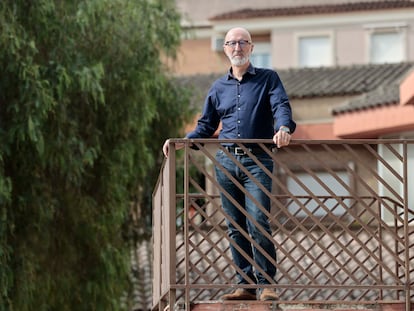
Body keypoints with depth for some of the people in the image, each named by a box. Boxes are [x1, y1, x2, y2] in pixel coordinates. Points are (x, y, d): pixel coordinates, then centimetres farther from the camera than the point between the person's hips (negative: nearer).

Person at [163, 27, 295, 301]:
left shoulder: (268, 78, 7)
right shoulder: (219, 87, 19)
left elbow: (281, 106, -8)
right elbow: (206, 126, 24)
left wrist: (284, 128, -30)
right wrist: (182, 143, 8)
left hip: (257, 162, -4)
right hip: (226, 162, 5)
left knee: (257, 223, -15)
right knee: (236, 227, 3)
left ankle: (267, 284, -12)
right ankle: (246, 285, 6)